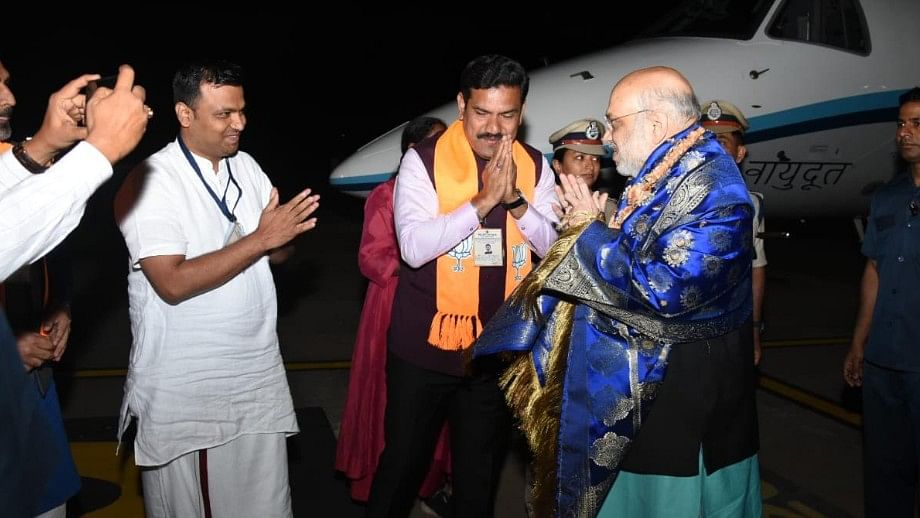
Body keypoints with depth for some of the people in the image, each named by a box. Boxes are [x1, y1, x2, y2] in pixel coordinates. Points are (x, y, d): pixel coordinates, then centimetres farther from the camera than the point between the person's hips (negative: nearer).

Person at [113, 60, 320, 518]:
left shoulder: (246, 167, 6)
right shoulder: (149, 183, -14)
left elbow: (277, 251, 9)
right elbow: (173, 283, -23)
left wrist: (283, 232, -15)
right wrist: (259, 239, -23)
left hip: (258, 373, 5)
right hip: (185, 390, -5)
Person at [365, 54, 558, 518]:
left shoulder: (535, 166, 2)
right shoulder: (424, 159, -10)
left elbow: (553, 245, -2)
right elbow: (414, 246, -21)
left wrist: (516, 200, -18)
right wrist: (483, 201, -25)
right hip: (426, 343, -3)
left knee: (481, 470, 19)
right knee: (403, 461, 11)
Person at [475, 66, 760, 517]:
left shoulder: (712, 187, -21)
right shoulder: (661, 176, 9)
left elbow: (665, 289, -29)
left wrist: (591, 231, -18)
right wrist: (590, 226, 3)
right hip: (640, 381, 9)